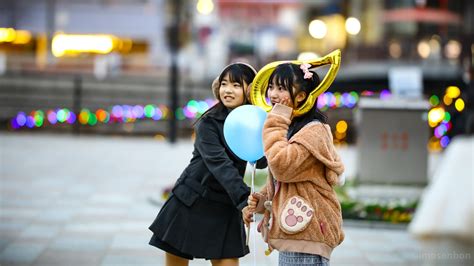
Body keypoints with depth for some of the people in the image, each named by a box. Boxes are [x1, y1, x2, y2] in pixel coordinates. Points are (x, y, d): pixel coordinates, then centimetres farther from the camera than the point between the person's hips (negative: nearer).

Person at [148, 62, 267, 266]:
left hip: (224, 208, 3)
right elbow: (219, 163, -25)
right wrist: (244, 198, -37)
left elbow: (262, 161, -11)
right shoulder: (209, 123, -11)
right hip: (191, 203, -3)